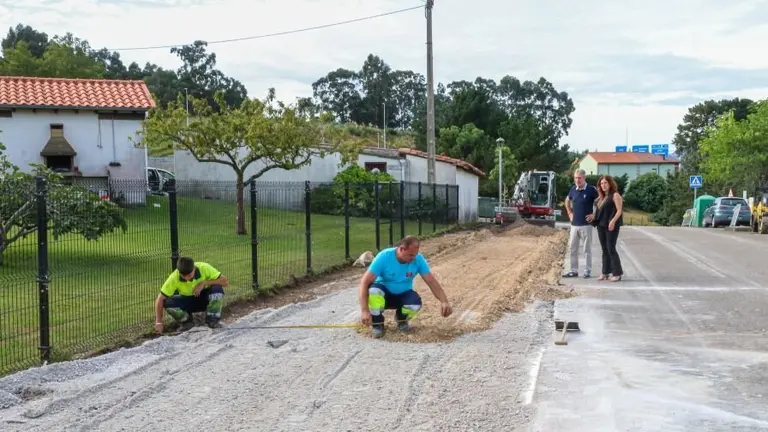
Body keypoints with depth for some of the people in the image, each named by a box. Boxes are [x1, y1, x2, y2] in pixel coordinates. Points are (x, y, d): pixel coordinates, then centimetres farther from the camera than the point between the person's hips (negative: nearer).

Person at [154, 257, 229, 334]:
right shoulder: (174, 278, -25)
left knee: (217, 289, -33)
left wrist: (204, 283, -33)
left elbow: (225, 282, -25)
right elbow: (160, 299, -21)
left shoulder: (204, 268, -26)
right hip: (187, 301, 1)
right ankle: (187, 322, 1)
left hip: (205, 299, -1)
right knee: (167, 303, -29)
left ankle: (212, 321, -10)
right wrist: (159, 322, -28)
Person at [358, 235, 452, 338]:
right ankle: (377, 325, -11)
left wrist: (444, 301, -31)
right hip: (383, 294, -2)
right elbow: (364, 282, -28)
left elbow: (432, 281, -15)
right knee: (374, 289, -37)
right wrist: (364, 310, -38)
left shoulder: (418, 259, -18)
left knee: (416, 303, -32)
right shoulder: (384, 257, -26)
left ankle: (401, 319, 5)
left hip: (403, 295, 2)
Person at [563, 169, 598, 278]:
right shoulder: (573, 189, 6)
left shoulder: (591, 189, -10)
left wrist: (594, 214, -9)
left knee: (587, 249, 2)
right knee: (573, 248, 8)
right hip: (574, 224, 5)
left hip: (586, 224, -5)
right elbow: (567, 201, 25)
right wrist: (569, 212, 15)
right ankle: (574, 270, 16)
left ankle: (588, 271, 9)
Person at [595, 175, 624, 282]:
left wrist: (613, 221, -22)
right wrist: (595, 218, 8)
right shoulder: (602, 197, 17)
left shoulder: (615, 195, -5)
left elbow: (619, 211, -12)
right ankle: (605, 272, 15)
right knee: (604, 250, 10)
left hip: (611, 226, -7)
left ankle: (617, 273, -3)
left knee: (611, 249, -9)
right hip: (601, 225, 7)